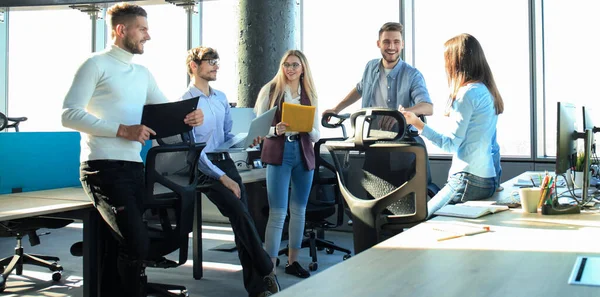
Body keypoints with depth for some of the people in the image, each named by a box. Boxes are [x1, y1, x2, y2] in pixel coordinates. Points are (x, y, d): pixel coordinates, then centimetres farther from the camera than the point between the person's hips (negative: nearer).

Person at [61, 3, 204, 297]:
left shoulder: (143, 73, 18)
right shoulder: (96, 65, -4)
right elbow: (69, 114, -12)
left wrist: (190, 116, -2)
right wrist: (122, 130, -20)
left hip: (134, 167, 7)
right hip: (103, 168, -7)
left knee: (117, 244, 8)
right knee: (137, 242, -18)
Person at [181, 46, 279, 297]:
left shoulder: (221, 98, 14)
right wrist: (222, 177, -19)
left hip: (226, 161, 6)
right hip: (204, 166, -6)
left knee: (242, 218, -3)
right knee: (239, 213, -22)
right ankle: (267, 271, -8)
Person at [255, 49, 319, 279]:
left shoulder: (310, 95, 9)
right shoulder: (270, 90, 1)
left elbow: (317, 136, 9)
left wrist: (308, 129, -13)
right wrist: (275, 130, -19)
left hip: (304, 155, 4)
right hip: (279, 154, -4)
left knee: (299, 210, 12)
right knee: (278, 213, -8)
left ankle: (293, 261, 24)